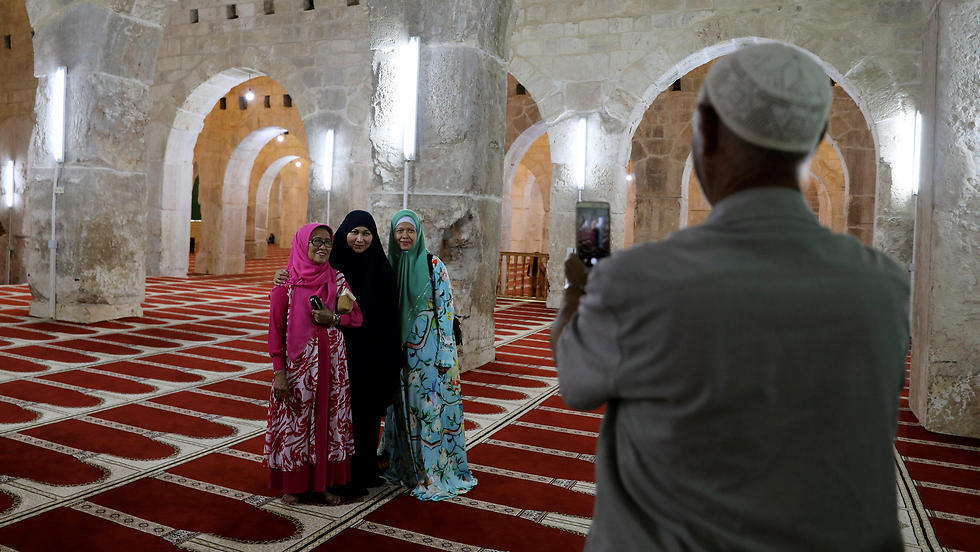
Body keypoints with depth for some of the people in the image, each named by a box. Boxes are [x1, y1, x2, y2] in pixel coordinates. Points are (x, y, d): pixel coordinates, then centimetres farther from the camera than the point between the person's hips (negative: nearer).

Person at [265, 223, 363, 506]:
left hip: (331, 363, 3)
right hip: (298, 363, -3)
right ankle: (293, 483, 21)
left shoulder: (337, 280, 4)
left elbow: (357, 317, 9)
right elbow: (275, 328, -6)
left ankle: (323, 482, 22)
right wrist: (279, 371, -11)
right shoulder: (286, 282, -5)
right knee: (295, 421, 6)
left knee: (328, 419, 8)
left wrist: (333, 318, -12)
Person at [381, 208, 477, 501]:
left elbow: (445, 309, -7)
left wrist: (445, 355, -12)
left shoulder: (434, 266, -5)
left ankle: (434, 472, 10)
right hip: (399, 351, 4)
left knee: (430, 408, -1)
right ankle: (405, 465, 27)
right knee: (403, 408, 12)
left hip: (429, 351, -4)